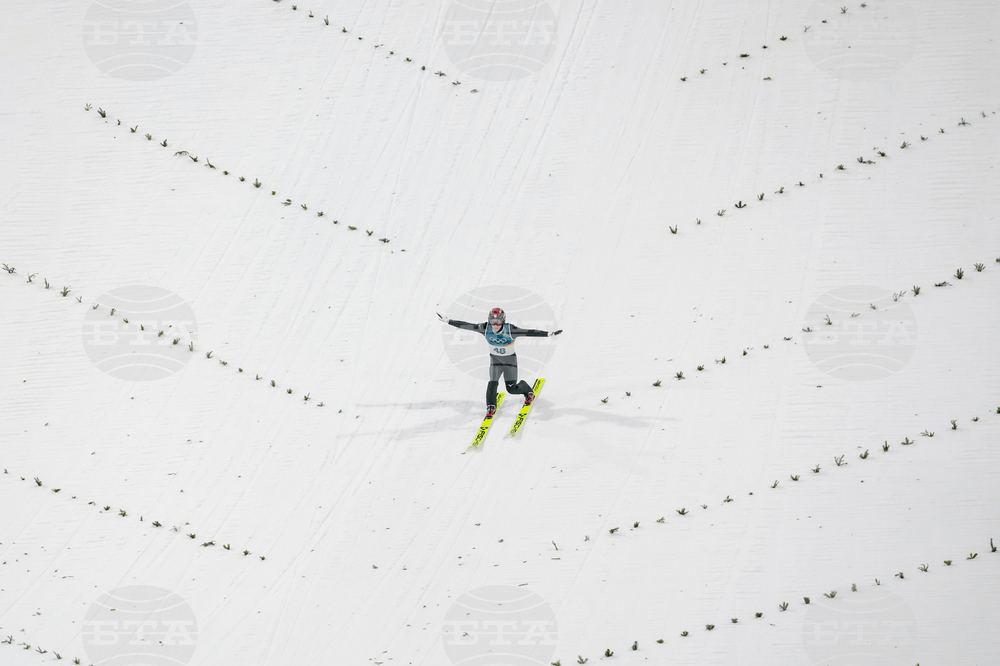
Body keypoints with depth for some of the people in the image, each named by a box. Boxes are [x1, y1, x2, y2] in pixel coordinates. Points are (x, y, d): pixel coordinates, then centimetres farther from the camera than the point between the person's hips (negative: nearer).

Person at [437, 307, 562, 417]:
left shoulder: (510, 330, -28)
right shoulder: (485, 328, -20)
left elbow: (528, 332, -31)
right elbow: (466, 326, -16)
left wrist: (549, 334, -39)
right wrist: (447, 321, -18)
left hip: (510, 359, -2)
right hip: (495, 359, 2)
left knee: (512, 389, 0)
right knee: (493, 383, -16)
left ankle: (528, 392, 32)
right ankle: (491, 407, 6)